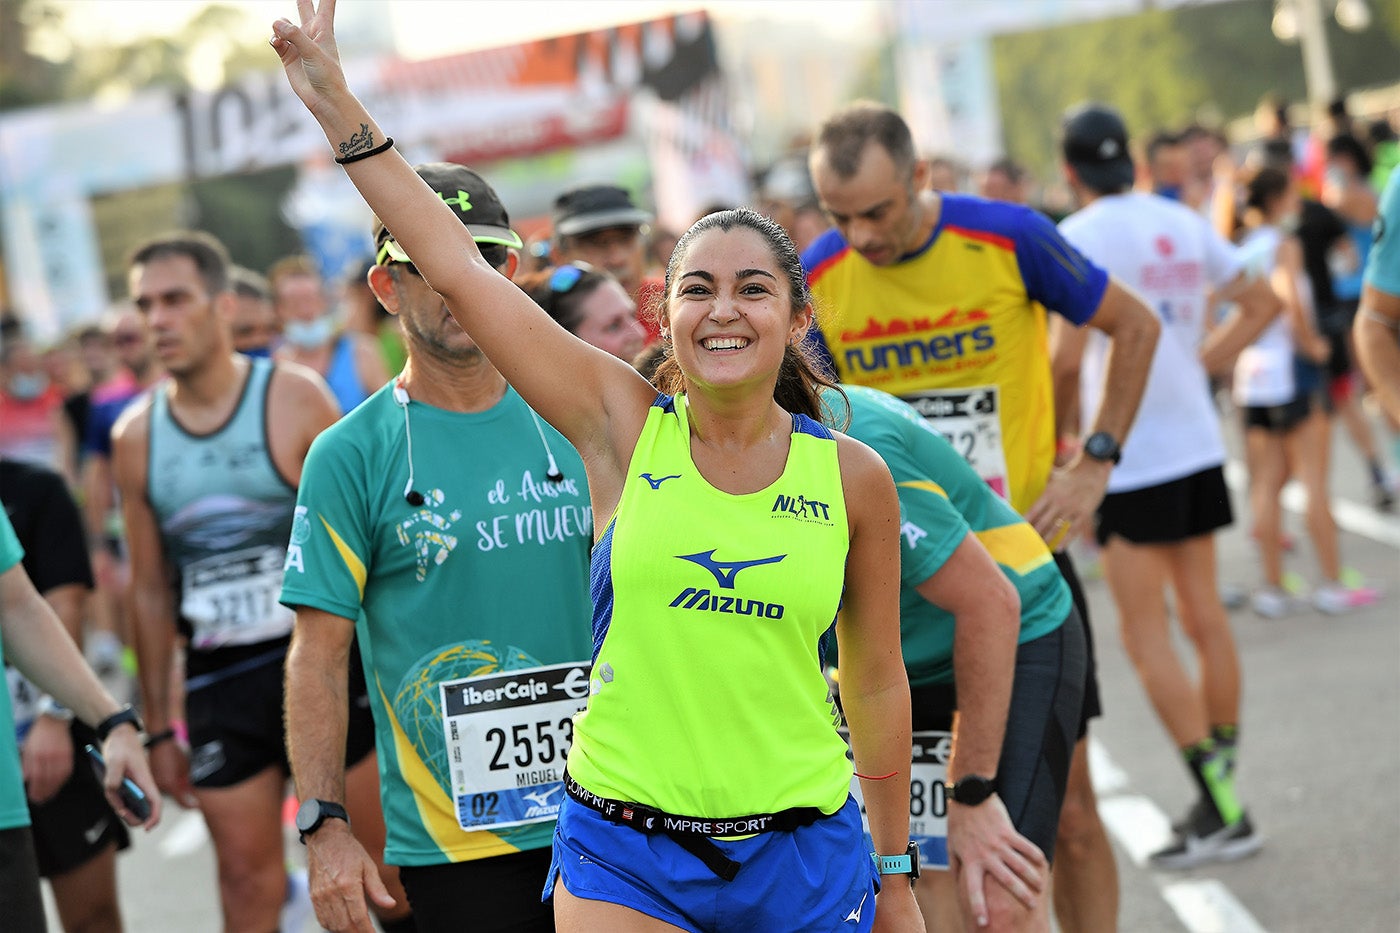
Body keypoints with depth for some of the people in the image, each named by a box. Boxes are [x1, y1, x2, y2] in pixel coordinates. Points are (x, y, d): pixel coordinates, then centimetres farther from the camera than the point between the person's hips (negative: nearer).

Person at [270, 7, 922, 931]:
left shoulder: (852, 476, 0)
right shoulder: (623, 428, -2)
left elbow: (877, 681, 8)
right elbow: (458, 268, -5)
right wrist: (337, 103, -8)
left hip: (801, 858, 1)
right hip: (624, 850, -1)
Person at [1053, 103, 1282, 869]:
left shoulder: (1081, 235, -12)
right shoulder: (1183, 223, 8)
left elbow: (1068, 354, -20)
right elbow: (1261, 302, 16)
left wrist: (1061, 426, -4)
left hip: (1129, 458, -7)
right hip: (1197, 444, 7)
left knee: (1146, 637, -2)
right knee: (1203, 614, 13)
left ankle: (1221, 812, -5)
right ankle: (1221, 795, 18)